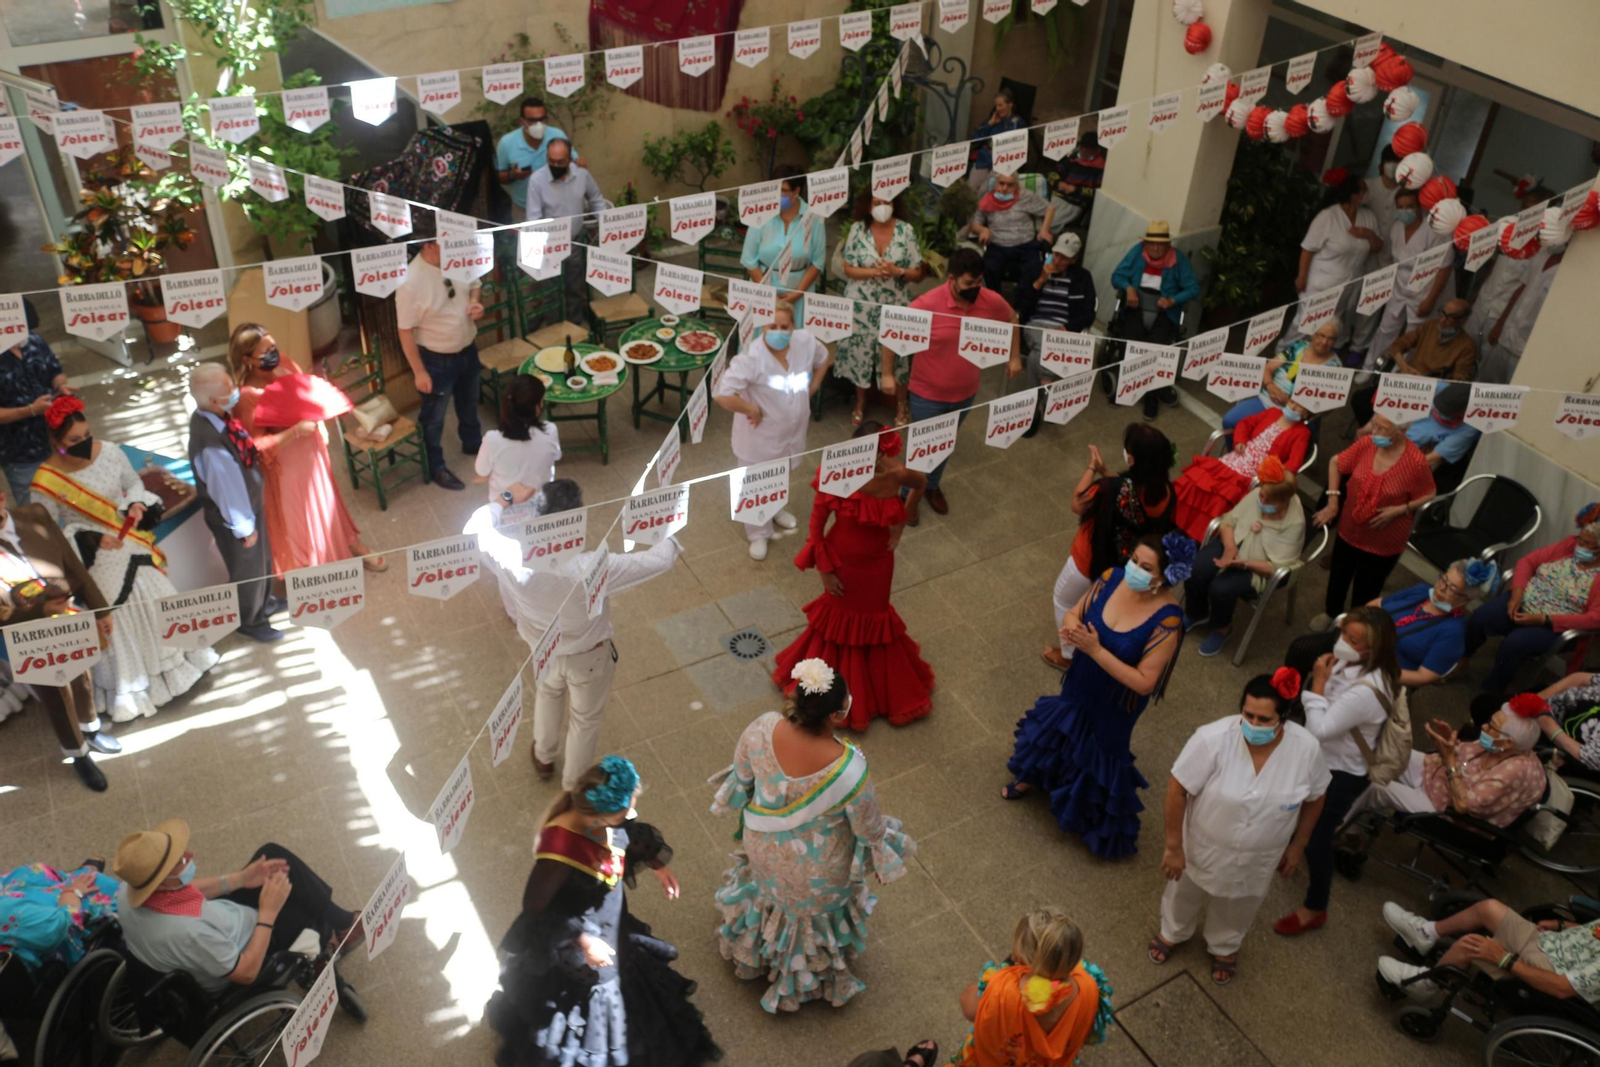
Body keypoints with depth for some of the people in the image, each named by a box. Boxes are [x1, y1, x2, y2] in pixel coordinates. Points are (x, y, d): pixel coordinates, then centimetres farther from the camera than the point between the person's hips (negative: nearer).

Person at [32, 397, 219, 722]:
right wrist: (90, 539, -22)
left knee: (158, 604, 16)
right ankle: (128, 694, 23)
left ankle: (175, 664, 39)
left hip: (131, 545, 4)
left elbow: (134, 483, 7)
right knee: (115, 621, 6)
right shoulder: (47, 480, -20)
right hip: (94, 560, -4)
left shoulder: (110, 452, -11)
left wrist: (137, 504, -13)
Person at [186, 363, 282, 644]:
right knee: (248, 568, 19)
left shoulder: (216, 415, -14)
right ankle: (251, 621, 45)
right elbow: (227, 489, -28)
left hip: (252, 501, 8)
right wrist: (244, 528, -16)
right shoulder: (211, 445, -40)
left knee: (263, 557, 31)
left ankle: (264, 601, 58)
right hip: (236, 513, -8)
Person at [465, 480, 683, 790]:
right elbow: (658, 560, -29)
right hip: (588, 656, -3)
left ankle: (543, 758, 62)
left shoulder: (514, 560, -34)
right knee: (585, 720, 26)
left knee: (548, 693, 37)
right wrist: (671, 539, -7)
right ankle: (574, 788, 49)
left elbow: (476, 529, -12)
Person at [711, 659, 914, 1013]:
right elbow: (868, 825, -22)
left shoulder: (763, 729, -32)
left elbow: (741, 776, -9)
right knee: (815, 907, 33)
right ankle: (810, 977, 64)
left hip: (763, 850, 3)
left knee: (769, 892, 38)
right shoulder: (847, 768, -41)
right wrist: (880, 859, 1)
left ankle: (752, 951, 71)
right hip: (817, 869, -3)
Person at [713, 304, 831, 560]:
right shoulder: (751, 358, -34)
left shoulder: (806, 342, -16)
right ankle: (759, 534, 35)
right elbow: (723, 395, -39)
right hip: (761, 434, -6)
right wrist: (752, 410, -26)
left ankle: (775, 509, 60)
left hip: (793, 430, 6)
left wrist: (811, 390, 2)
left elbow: (824, 359, 9)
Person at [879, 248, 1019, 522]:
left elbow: (1011, 319, 9)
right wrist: (887, 374, -12)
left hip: (966, 393, 4)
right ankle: (909, 494, 33)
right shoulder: (928, 304, -27)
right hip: (928, 394, -4)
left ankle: (933, 486, 47)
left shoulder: (992, 301, -14)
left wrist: (1014, 357, 8)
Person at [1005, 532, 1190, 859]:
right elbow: (1074, 614, -4)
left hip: (1115, 705, -5)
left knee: (1099, 756, 16)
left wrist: (1096, 650, -35)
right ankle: (1034, 776, 61)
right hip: (1080, 685, 5)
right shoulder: (1112, 579, -19)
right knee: (1059, 726, 29)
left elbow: (1143, 682, -30)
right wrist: (1071, 628, -29)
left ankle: (1104, 827, 46)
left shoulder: (1166, 621, -33)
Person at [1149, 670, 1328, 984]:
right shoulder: (1213, 738, -33)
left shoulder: (1307, 749, -25)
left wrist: (1297, 845, 4)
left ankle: (1225, 946, 60)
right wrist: (1174, 846, -16)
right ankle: (1173, 932, 59)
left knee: (1238, 908, 28)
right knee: (1184, 893, 27)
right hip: (1204, 845, -1)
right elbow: (1177, 791, -23)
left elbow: (1314, 798, -5)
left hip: (1259, 857, 2)